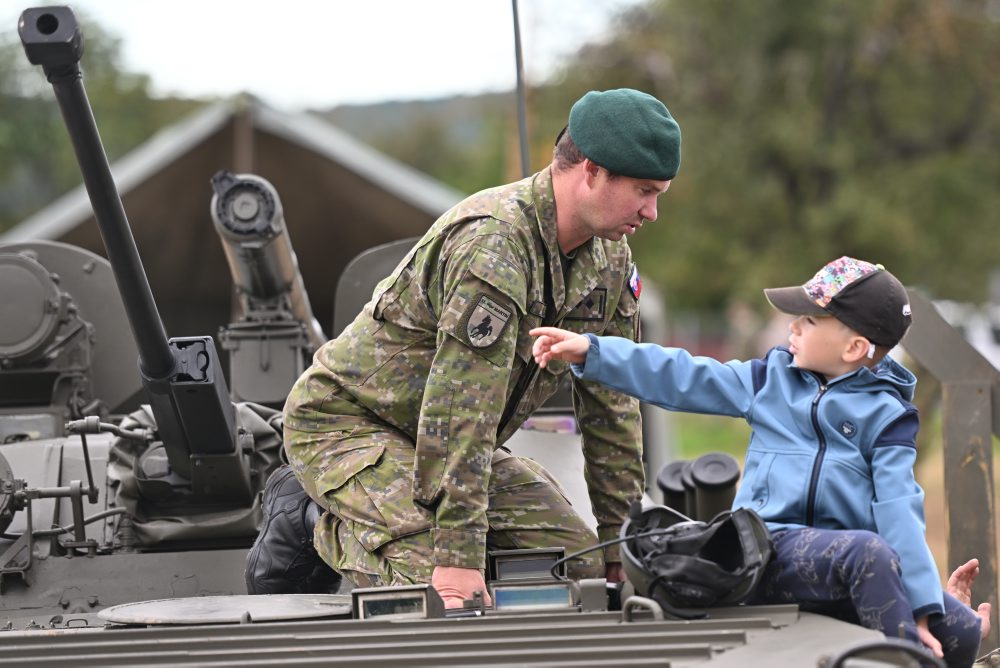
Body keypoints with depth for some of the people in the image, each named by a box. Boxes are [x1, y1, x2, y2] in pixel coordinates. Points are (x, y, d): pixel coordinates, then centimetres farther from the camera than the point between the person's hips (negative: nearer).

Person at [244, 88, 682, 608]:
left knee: (580, 563, -6)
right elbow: (460, 406, -35)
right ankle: (310, 525, -2)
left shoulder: (610, 256, -1)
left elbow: (611, 402, 6)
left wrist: (620, 537, 3)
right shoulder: (493, 243, -30)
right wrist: (458, 555, -37)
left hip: (451, 443, 9)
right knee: (440, 588, -30)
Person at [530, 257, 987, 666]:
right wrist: (590, 352, 12)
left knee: (962, 630, -20)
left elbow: (898, 509, -6)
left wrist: (921, 605, -13)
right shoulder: (773, 377, 15)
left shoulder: (885, 414, 5)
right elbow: (680, 379, 17)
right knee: (867, 551, -35)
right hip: (769, 547, -1)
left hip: (843, 566, 1)